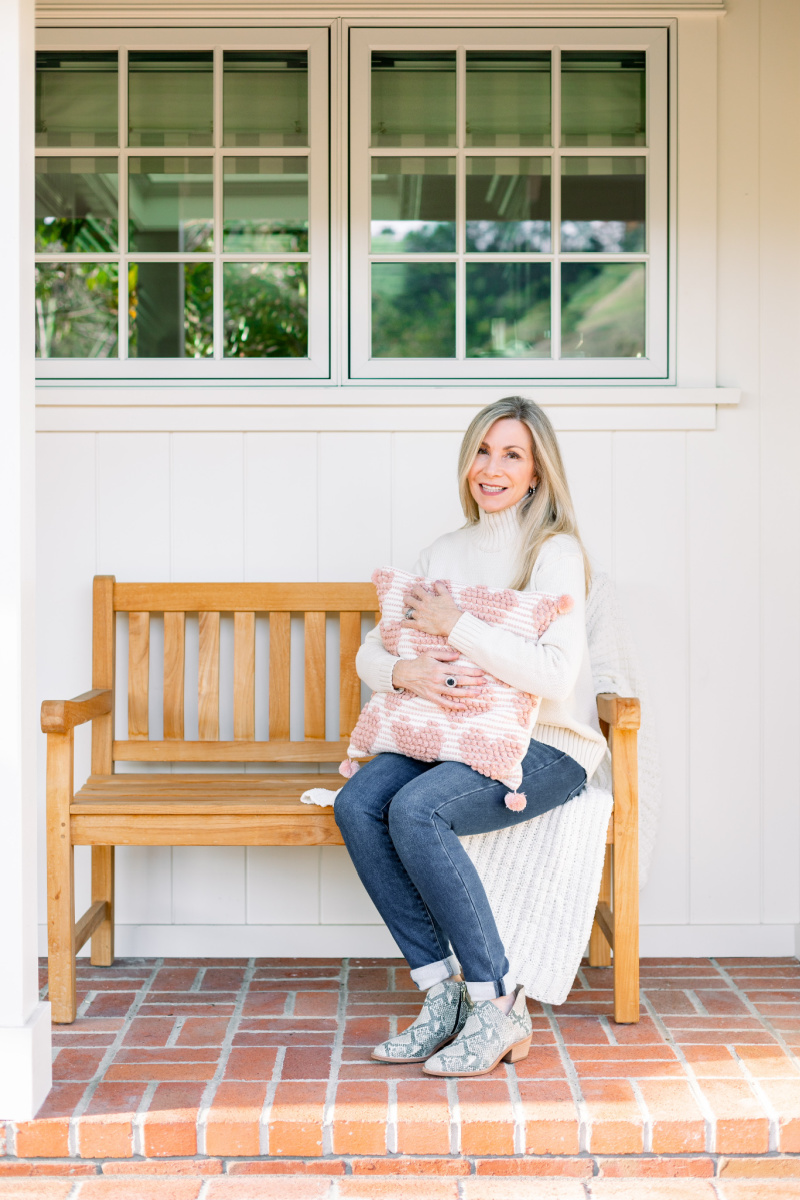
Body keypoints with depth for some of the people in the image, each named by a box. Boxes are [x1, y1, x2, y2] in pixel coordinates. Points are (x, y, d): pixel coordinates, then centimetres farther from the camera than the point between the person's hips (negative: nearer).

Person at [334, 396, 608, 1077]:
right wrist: (405, 672, -16)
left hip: (550, 747, -6)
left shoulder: (556, 551, -8)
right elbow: (370, 654, 8)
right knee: (358, 803, -20)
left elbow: (557, 673, -23)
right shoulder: (444, 554, 12)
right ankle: (443, 993, -12)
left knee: (416, 811, -30)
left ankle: (499, 1006, -16)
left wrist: (455, 625, -19)